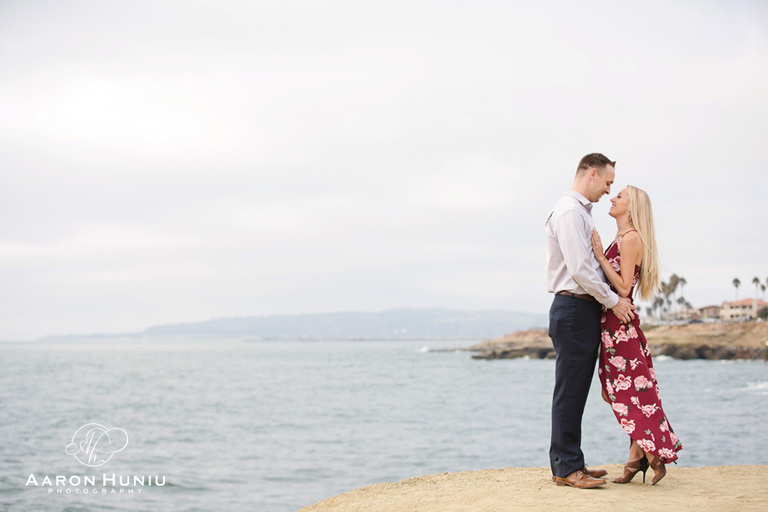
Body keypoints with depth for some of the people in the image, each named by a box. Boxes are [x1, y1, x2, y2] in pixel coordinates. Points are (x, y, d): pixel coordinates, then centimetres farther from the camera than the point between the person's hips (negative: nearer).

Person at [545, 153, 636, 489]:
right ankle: (566, 468, -5)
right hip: (573, 308, -10)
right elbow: (579, 269, -19)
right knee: (569, 391, -7)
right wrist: (613, 301, -12)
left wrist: (613, 300, 15)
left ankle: (570, 463, 17)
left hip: (585, 310, 10)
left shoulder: (582, 212, 21)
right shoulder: (569, 211, -12)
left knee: (576, 391, 12)